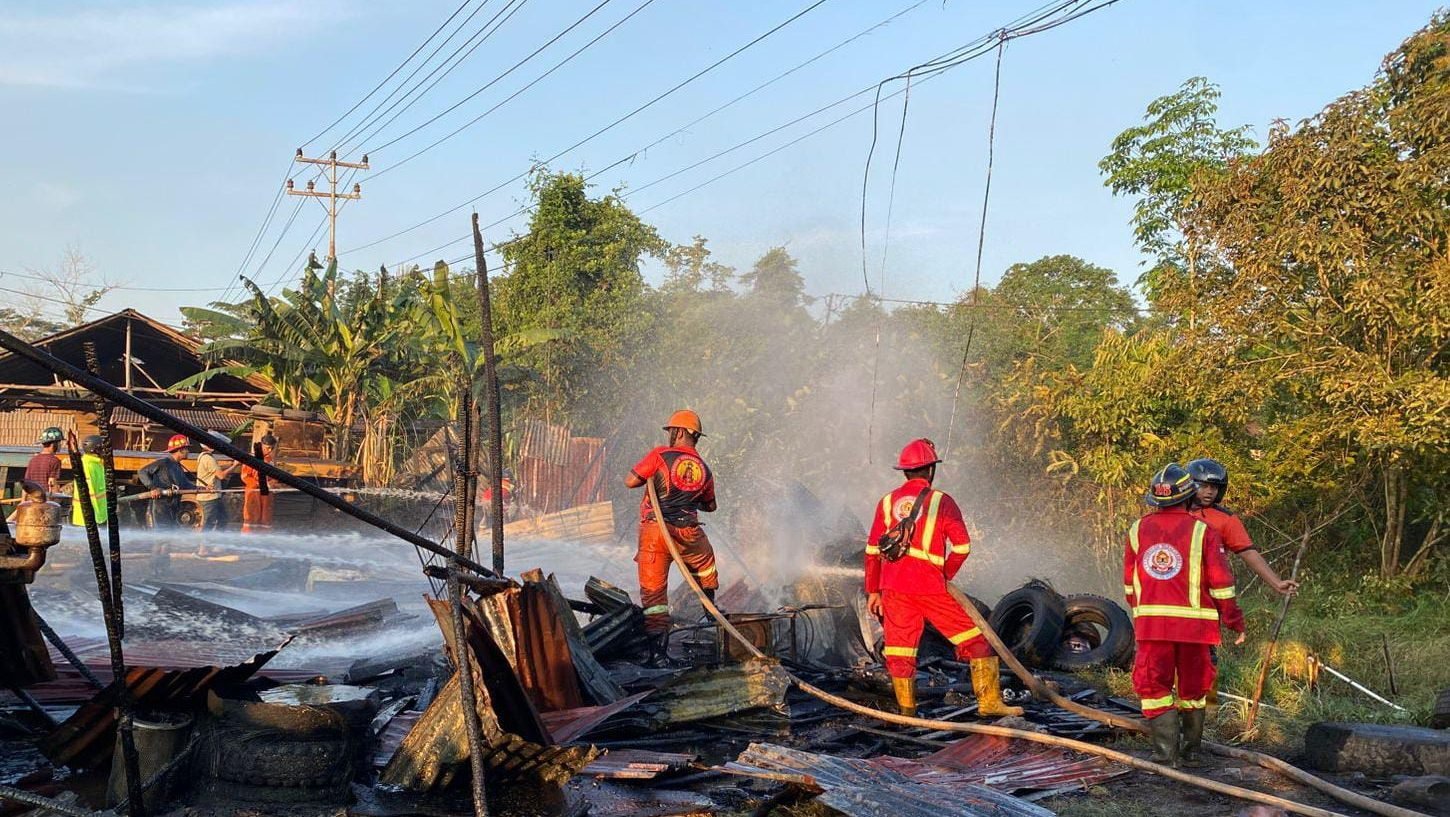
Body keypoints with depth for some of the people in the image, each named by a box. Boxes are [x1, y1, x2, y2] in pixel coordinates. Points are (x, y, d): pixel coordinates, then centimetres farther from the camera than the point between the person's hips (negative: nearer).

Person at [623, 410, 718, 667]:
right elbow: (711, 506, 23)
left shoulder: (660, 455, -5)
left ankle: (658, 651, -3)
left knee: (654, 592, 2)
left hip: (655, 533, -3)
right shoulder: (704, 469, 11)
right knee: (705, 566, 35)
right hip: (688, 534, 3)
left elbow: (630, 481, -6)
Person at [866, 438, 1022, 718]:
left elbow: (872, 551, 9)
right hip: (930, 587, -3)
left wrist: (873, 591, 15)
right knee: (976, 639, 8)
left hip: (893, 588, 3)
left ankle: (907, 709, 15)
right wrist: (945, 575, 8)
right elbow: (962, 547, -7)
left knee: (899, 649, 11)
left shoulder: (887, 502, 9)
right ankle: (989, 701, 7)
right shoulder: (941, 501, -1)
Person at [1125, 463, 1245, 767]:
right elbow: (1221, 584, -3)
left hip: (1150, 621, 1)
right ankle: (1191, 750, 23)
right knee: (1193, 686, 14)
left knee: (1154, 685, 4)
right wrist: (1235, 622, 6)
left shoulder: (1138, 530, 6)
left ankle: (1165, 750, -6)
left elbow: (1129, 582, 13)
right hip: (1194, 621, -1)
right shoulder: (1202, 531, -4)